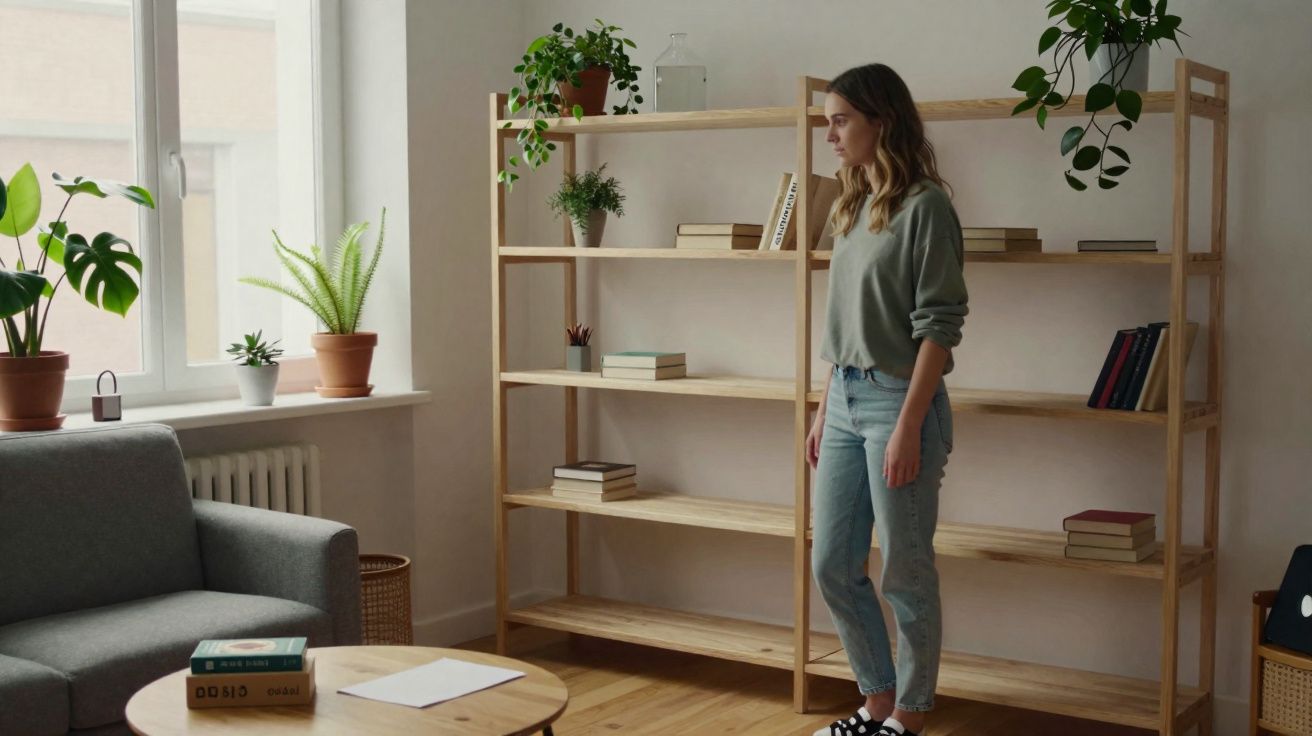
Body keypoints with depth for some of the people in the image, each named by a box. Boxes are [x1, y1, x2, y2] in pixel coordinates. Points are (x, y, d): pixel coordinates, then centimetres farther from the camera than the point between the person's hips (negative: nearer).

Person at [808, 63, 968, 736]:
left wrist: (908, 427, -19)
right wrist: (824, 409, 16)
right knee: (832, 568, 12)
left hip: (898, 402, -8)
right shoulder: (854, 208, 13)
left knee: (905, 576, 3)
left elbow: (938, 326, -15)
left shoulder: (924, 206, -11)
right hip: (845, 402, 8)